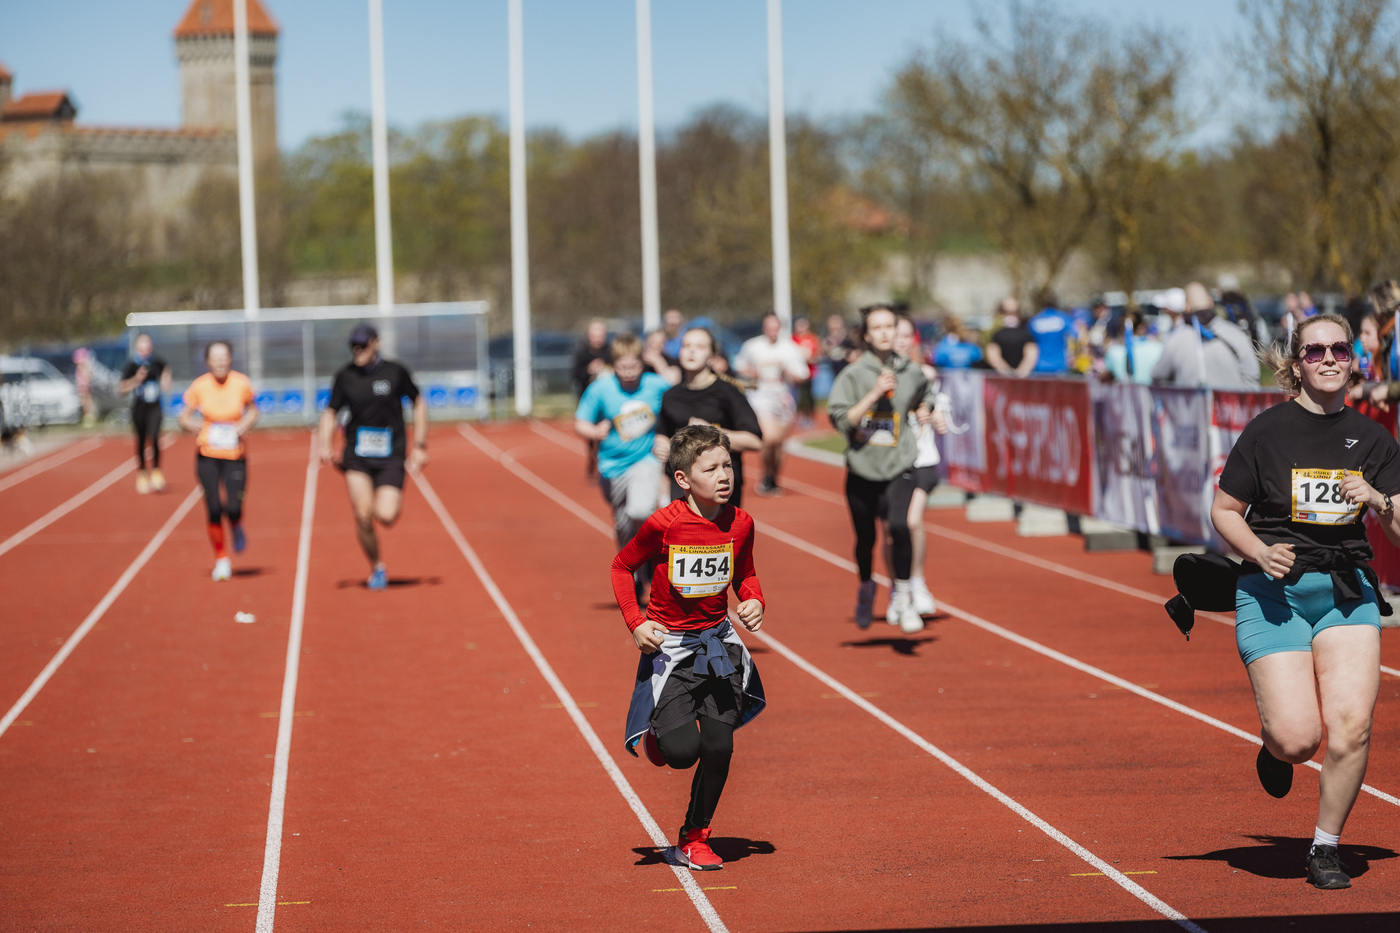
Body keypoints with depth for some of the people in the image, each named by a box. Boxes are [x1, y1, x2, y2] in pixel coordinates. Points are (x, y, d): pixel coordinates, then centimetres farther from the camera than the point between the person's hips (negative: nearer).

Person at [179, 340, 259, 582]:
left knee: (233, 508, -13)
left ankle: (236, 526, 26)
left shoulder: (241, 384, -7)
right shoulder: (199, 387, -6)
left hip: (235, 455, 0)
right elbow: (184, 416, 3)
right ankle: (221, 559, 15)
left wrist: (245, 425, -10)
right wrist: (191, 426, -20)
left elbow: (253, 410, 10)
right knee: (214, 510, -5)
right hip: (207, 454, 0)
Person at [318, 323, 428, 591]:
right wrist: (325, 445, -5)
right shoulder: (345, 376, 3)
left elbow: (419, 404, 9)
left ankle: (391, 500, 22)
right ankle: (376, 568, 11)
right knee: (363, 516, -11)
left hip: (390, 456, -1)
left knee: (386, 517, -16)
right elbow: (330, 413, 12)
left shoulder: (396, 372, -1)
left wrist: (420, 446, 5)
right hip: (356, 456, 1)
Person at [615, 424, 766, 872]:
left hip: (718, 642, 4)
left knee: (719, 747, -2)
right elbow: (622, 567, -2)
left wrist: (754, 601, -7)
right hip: (670, 646, -4)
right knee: (682, 751, -17)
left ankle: (695, 838, 19)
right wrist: (635, 623, -12)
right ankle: (655, 735, 22)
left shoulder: (740, 523, -5)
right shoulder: (664, 524, -17)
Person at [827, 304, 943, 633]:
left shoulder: (912, 372, 3)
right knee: (865, 537, 12)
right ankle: (866, 588, 41)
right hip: (862, 468, 0)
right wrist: (875, 393, -19)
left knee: (899, 525, -22)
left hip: (899, 469, 0)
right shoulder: (853, 374, -4)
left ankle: (903, 597, -11)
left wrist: (924, 412, 4)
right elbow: (841, 419, -14)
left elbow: (926, 397, 26)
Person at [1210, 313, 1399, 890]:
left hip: (1347, 591, 2)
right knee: (1298, 738, -14)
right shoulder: (1268, 431, -2)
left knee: (1351, 724, -16)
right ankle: (1274, 748, 26)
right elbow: (1224, 511, 5)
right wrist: (1261, 551, -13)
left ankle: (1325, 848, 4)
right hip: (1274, 592, -2)